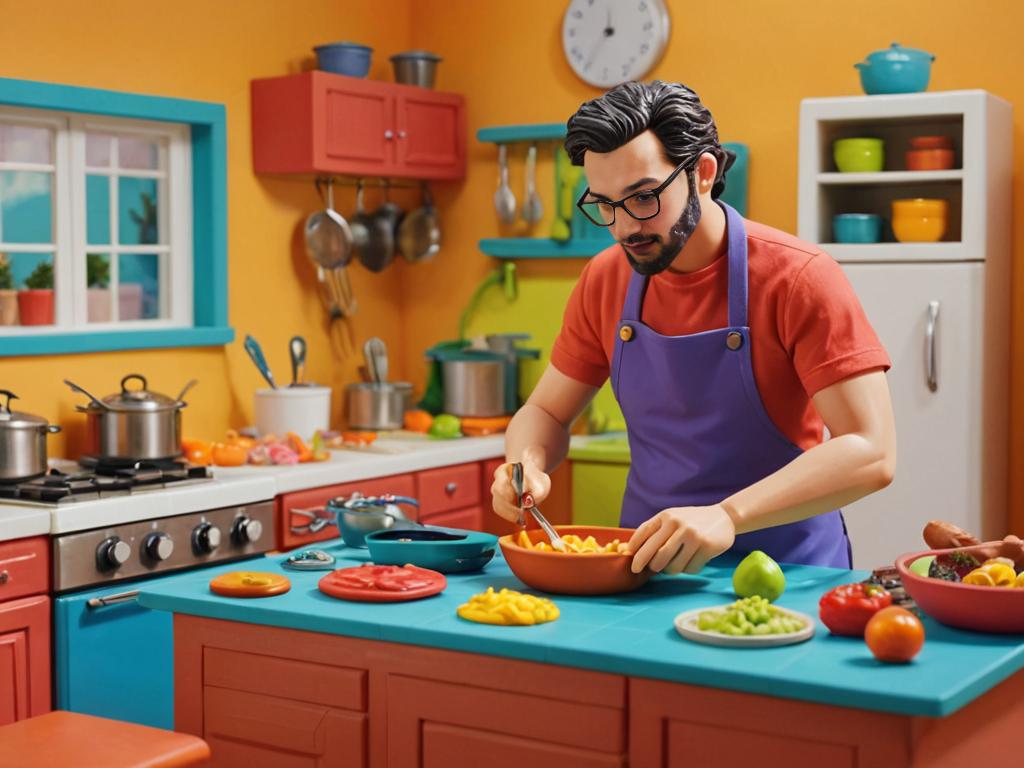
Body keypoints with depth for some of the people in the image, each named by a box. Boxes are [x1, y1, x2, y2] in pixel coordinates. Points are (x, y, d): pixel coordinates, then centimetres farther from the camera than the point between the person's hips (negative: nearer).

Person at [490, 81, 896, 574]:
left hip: (781, 566, -3)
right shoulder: (604, 280, 1)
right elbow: (546, 412, 12)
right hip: (650, 561, 3)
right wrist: (525, 464, -12)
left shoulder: (796, 277, -14)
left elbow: (871, 453, -21)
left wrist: (728, 515, -33)